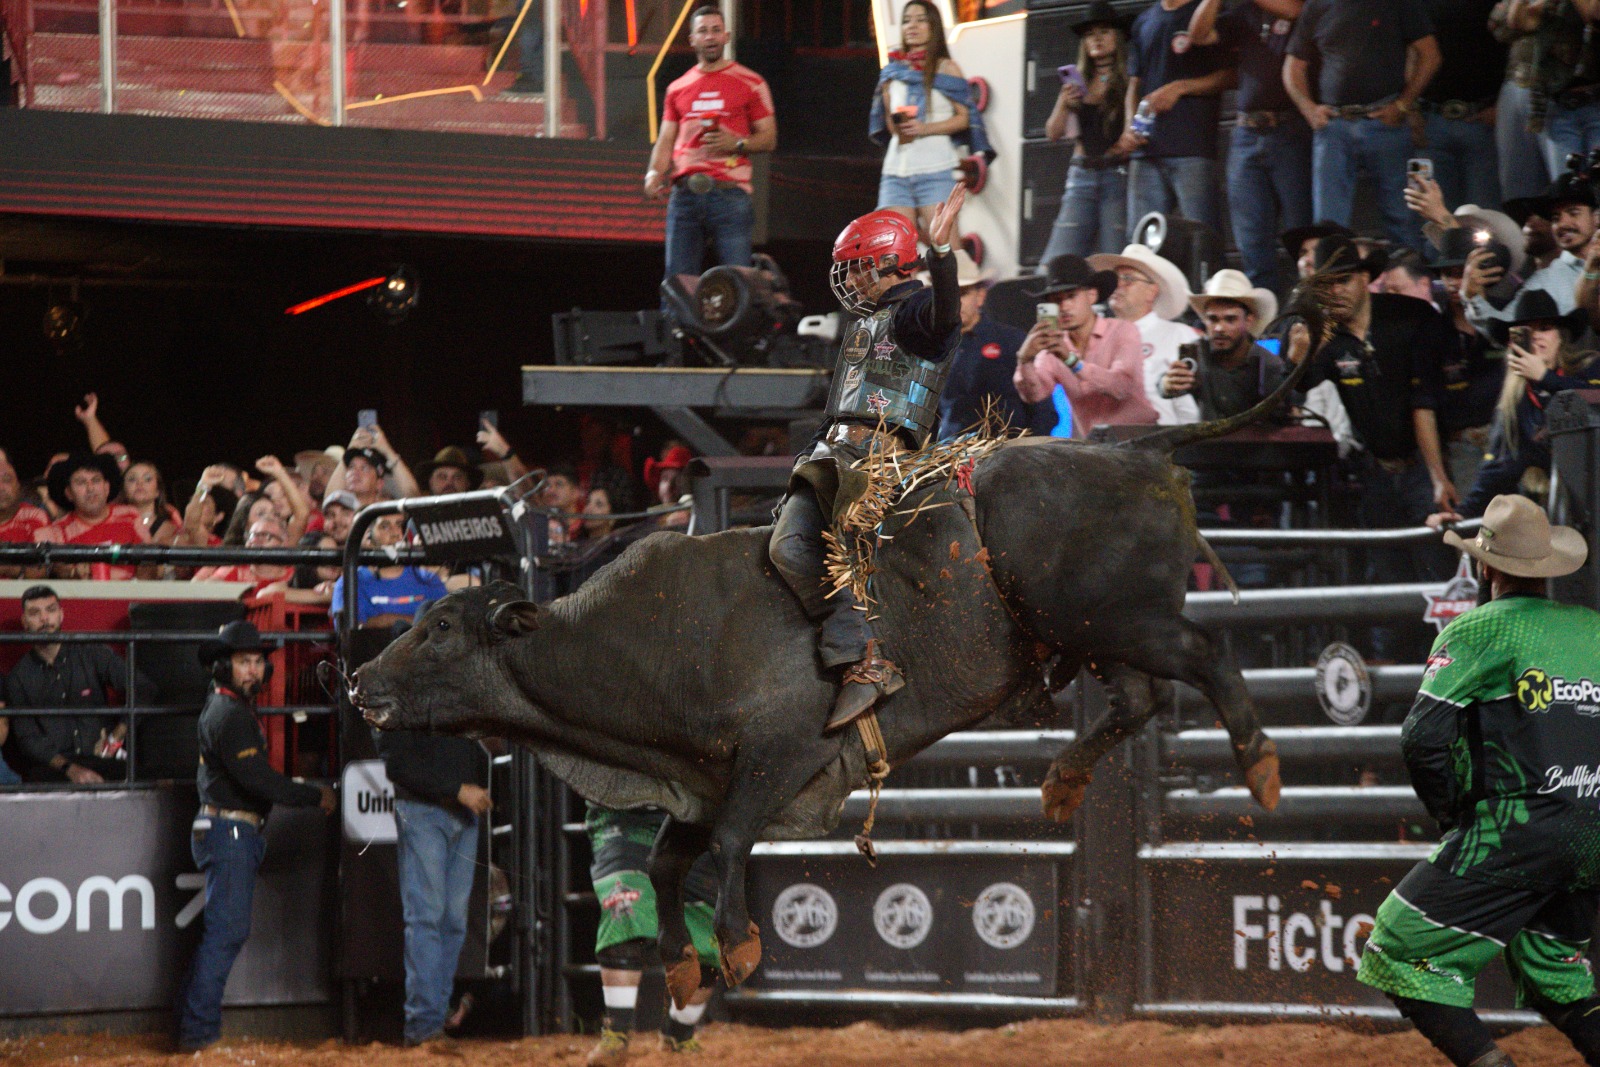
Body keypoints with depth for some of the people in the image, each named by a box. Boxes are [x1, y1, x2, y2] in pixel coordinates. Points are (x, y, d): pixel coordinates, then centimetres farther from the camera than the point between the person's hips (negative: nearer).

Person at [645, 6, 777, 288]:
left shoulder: (750, 84, 7)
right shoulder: (678, 89, 18)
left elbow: (768, 138, 6)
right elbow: (666, 140, 16)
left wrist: (736, 143, -12)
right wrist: (654, 173, -2)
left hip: (729, 193, -4)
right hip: (684, 195, 4)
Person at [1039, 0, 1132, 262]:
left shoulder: (1129, 82, 2)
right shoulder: (1077, 83, 15)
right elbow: (1053, 133, 12)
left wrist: (1130, 143, -23)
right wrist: (1064, 104, -4)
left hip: (1117, 176, -4)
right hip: (1081, 178, 4)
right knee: (1057, 261, -5)